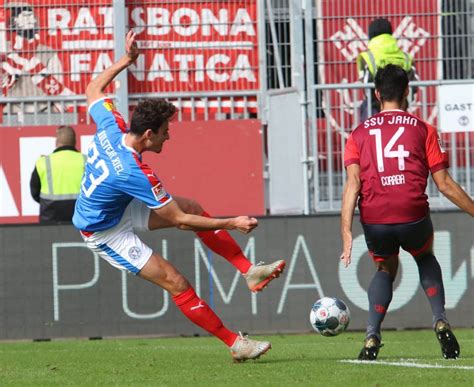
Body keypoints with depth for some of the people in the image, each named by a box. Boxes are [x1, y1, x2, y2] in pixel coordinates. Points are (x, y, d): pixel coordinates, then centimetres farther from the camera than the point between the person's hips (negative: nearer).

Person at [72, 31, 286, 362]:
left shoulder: (111, 128, -17)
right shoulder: (134, 173, -37)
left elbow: (94, 89, 6)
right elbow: (178, 220, -28)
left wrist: (127, 59, 7)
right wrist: (233, 223, -23)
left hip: (118, 208, 9)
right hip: (104, 232, -9)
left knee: (192, 207, 5)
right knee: (177, 284, -11)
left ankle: (248, 271, 9)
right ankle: (235, 344, -3)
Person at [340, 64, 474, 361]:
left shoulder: (360, 134, 11)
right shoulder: (423, 130, 9)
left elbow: (353, 184, 0)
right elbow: (444, 183, 7)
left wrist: (347, 235, -5)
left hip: (374, 221, 1)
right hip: (413, 217, -1)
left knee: (385, 270, 27)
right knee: (425, 258, 31)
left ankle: (372, 336, 6)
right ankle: (440, 320, 10)